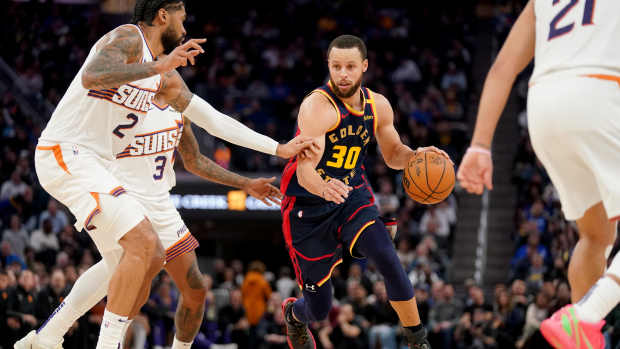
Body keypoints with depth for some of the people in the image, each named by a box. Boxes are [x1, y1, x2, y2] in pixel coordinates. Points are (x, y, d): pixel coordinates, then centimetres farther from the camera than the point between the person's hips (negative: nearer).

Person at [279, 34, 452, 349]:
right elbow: (305, 170, -34)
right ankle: (293, 315, 42)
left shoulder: (378, 106, -3)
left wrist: (417, 156, -10)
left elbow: (393, 155, 14)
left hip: (352, 198, 4)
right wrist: (324, 189, -57)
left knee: (387, 258, -25)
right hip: (308, 208, -4)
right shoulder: (317, 107, -24)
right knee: (319, 310, 3)